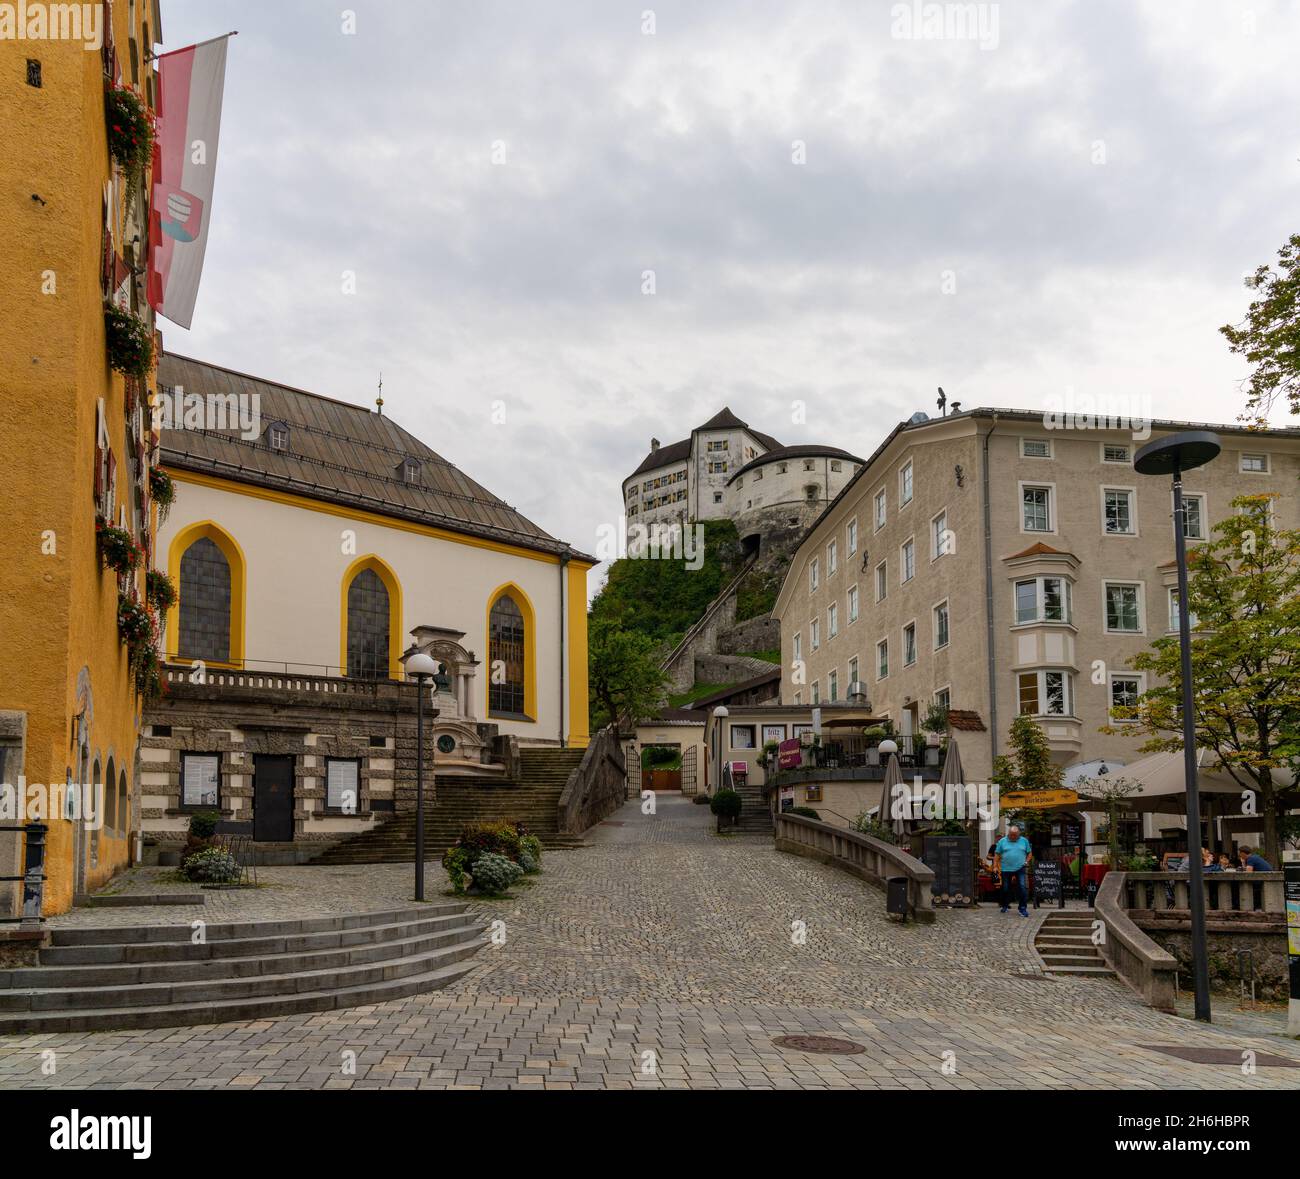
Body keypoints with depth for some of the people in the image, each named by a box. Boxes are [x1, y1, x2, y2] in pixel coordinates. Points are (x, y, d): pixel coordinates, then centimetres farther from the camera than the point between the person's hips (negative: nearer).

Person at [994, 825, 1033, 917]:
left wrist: (1026, 862, 0)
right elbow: (997, 855, 5)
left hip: (1020, 869, 0)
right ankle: (1005, 906, 27)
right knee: (1006, 889, 9)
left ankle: (1023, 908, -6)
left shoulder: (1024, 841, 7)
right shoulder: (1002, 841, 4)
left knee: (1022, 887, -11)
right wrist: (999, 867, -1)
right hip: (1006, 869, 0)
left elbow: (1029, 853, 14)